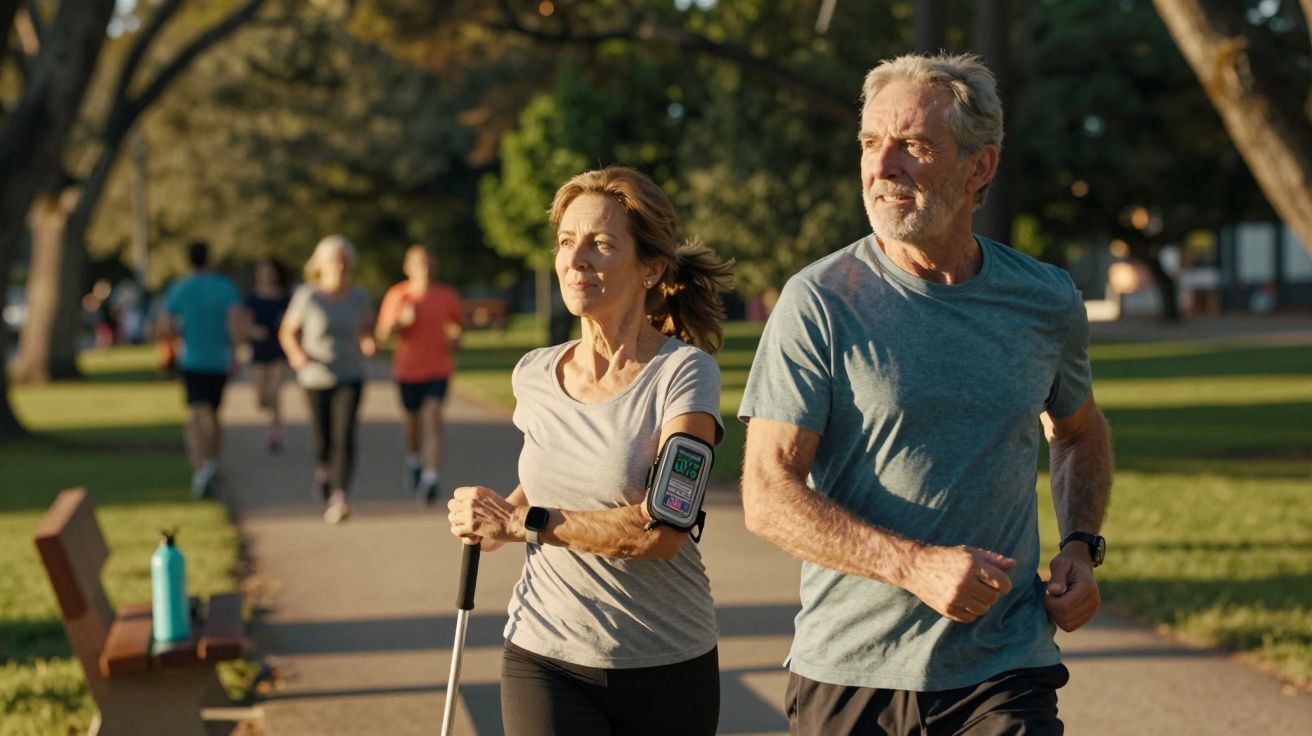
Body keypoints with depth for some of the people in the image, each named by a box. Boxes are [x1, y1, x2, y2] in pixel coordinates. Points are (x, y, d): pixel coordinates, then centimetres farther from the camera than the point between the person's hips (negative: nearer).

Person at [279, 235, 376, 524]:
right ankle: (323, 469, 43)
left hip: (351, 377, 1)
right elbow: (287, 332, 0)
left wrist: (368, 343, -8)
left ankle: (338, 498, -24)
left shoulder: (359, 296, -1)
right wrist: (296, 354, -19)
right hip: (316, 378, -1)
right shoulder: (307, 296, -9)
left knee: (345, 437, -16)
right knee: (323, 440, 7)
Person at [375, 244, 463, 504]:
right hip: (408, 368, 1)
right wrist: (401, 322, -20)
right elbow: (382, 335, -1)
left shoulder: (448, 296, 1)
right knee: (413, 419, 15)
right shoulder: (396, 295, -2)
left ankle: (431, 477, -24)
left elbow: (456, 327, 15)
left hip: (438, 368, -1)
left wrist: (453, 338, -8)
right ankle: (413, 461, 45)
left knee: (432, 417, -17)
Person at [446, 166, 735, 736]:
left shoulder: (684, 372, -10)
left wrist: (520, 523, -16)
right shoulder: (533, 375, 5)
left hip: (667, 667, -2)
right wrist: (496, 515, 5)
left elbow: (662, 530, -21)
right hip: (545, 660, 3)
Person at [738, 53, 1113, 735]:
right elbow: (768, 494, -11)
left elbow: (1079, 432, 24)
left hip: (1004, 674, 2)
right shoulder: (819, 301, -7)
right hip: (846, 672, -1)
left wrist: (1081, 545, 6)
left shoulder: (1048, 303, 4)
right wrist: (916, 566, -21)